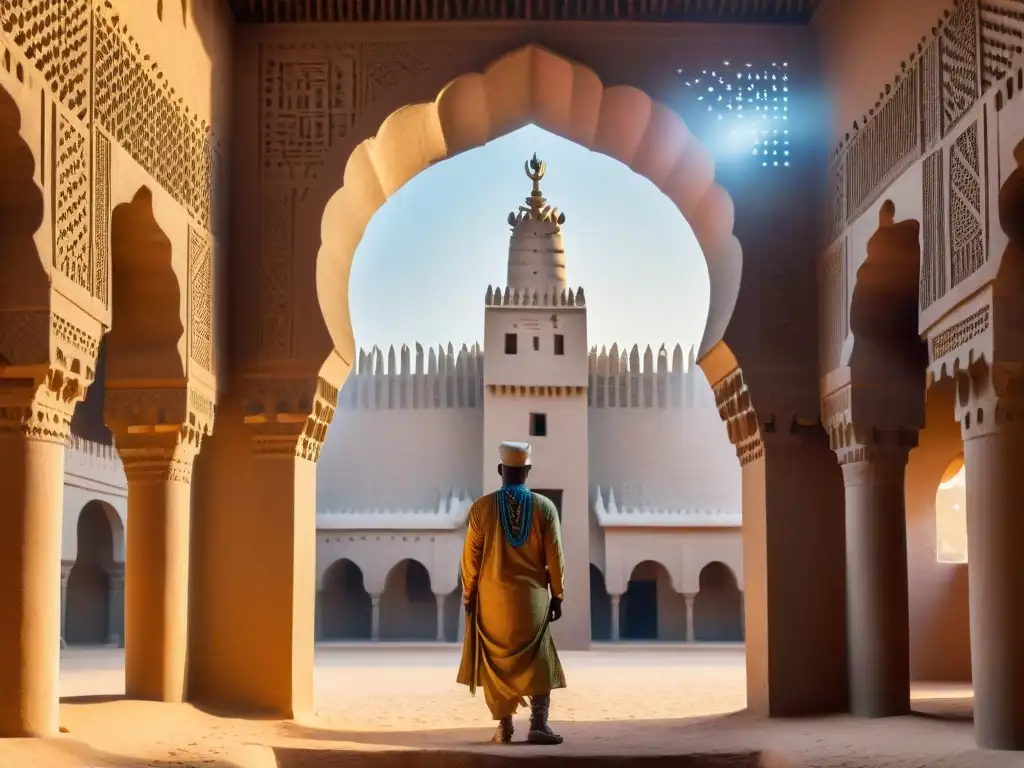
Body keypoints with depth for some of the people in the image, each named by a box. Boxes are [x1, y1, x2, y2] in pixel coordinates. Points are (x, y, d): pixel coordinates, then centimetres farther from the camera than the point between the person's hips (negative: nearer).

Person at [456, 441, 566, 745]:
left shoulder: (482, 507, -8)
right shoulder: (545, 507, -7)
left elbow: (470, 556, -4)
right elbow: (555, 557, -4)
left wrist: (468, 595, 7)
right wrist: (557, 596, 6)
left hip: (492, 597, 0)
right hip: (532, 597, 0)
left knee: (496, 662, 12)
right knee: (537, 659, 6)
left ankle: (504, 727, 11)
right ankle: (539, 723, -8)